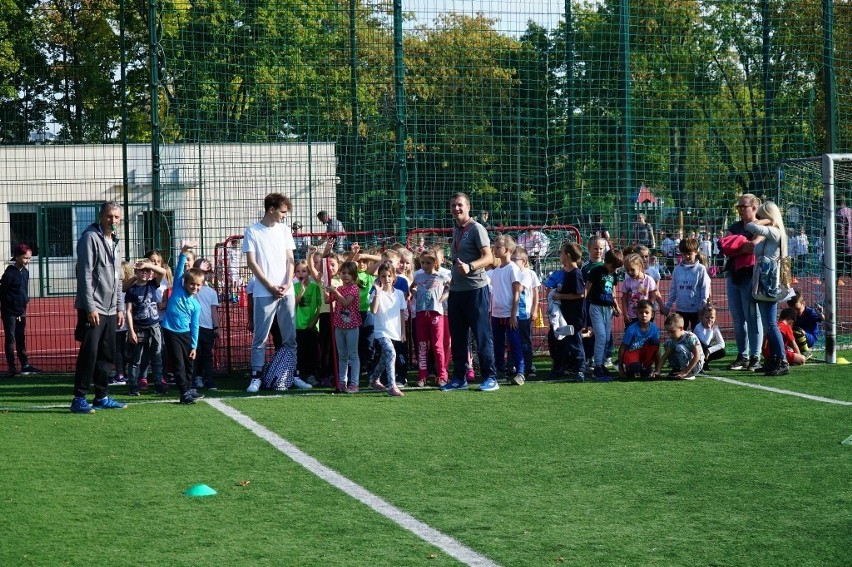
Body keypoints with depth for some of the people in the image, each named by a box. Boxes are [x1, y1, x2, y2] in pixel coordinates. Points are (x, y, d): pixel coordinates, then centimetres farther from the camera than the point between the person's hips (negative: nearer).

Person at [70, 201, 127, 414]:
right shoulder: (90, 238, -8)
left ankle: (101, 396, 17)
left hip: (110, 310, 8)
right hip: (93, 309, -8)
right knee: (89, 353, -9)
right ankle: (79, 399, -6)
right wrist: (90, 307, -19)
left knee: (108, 355, 10)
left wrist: (120, 308, 17)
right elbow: (85, 275, -14)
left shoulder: (115, 242, 17)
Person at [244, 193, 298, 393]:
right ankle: (256, 377, 0)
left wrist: (287, 284, -5)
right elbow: (251, 262, -4)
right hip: (264, 293, -4)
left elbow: (290, 260, 11)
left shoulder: (284, 230, 13)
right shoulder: (252, 231, -1)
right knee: (260, 338, -3)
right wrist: (271, 286, -10)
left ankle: (292, 374, 11)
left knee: (290, 337, 5)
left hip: (286, 291, 4)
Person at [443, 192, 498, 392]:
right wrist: (452, 281, 16)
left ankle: (490, 378, 1)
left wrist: (470, 267, -32)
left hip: (476, 289, -8)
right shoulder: (455, 230, 15)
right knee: (457, 337, 10)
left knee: (482, 336, -4)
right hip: (456, 290, 8)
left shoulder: (476, 229, -8)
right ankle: (459, 378, 18)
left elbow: (489, 257, -16)